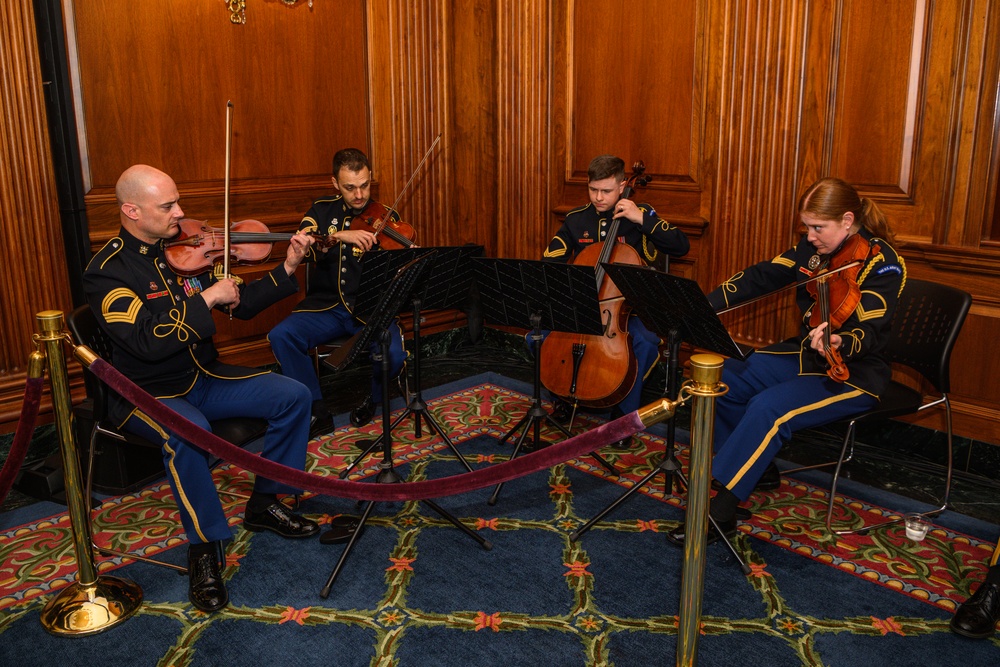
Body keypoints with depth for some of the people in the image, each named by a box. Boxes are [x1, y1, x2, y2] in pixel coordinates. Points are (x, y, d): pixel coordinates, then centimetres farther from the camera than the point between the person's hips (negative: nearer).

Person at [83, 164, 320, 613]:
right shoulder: (107, 271, -15)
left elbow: (241, 304, 6)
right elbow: (149, 341, -28)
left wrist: (287, 269, -6)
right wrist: (205, 299, -26)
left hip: (204, 377, 6)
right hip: (147, 392, -6)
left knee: (294, 396, -6)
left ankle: (264, 503, 9)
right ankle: (205, 546, -17)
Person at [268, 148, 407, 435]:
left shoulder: (385, 217, 4)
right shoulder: (322, 210, 8)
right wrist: (339, 235, -26)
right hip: (327, 305, 2)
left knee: (393, 355, -29)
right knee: (281, 336, -24)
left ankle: (372, 399, 8)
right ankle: (318, 411, -7)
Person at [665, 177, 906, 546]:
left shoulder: (882, 263, -18)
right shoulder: (813, 247, 2)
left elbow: (868, 333, -29)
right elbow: (762, 276, 1)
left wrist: (838, 343, -53)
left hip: (853, 373, -8)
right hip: (805, 353, 8)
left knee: (768, 407, -31)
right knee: (721, 380, -6)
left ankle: (718, 512, -24)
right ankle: (753, 468, 14)